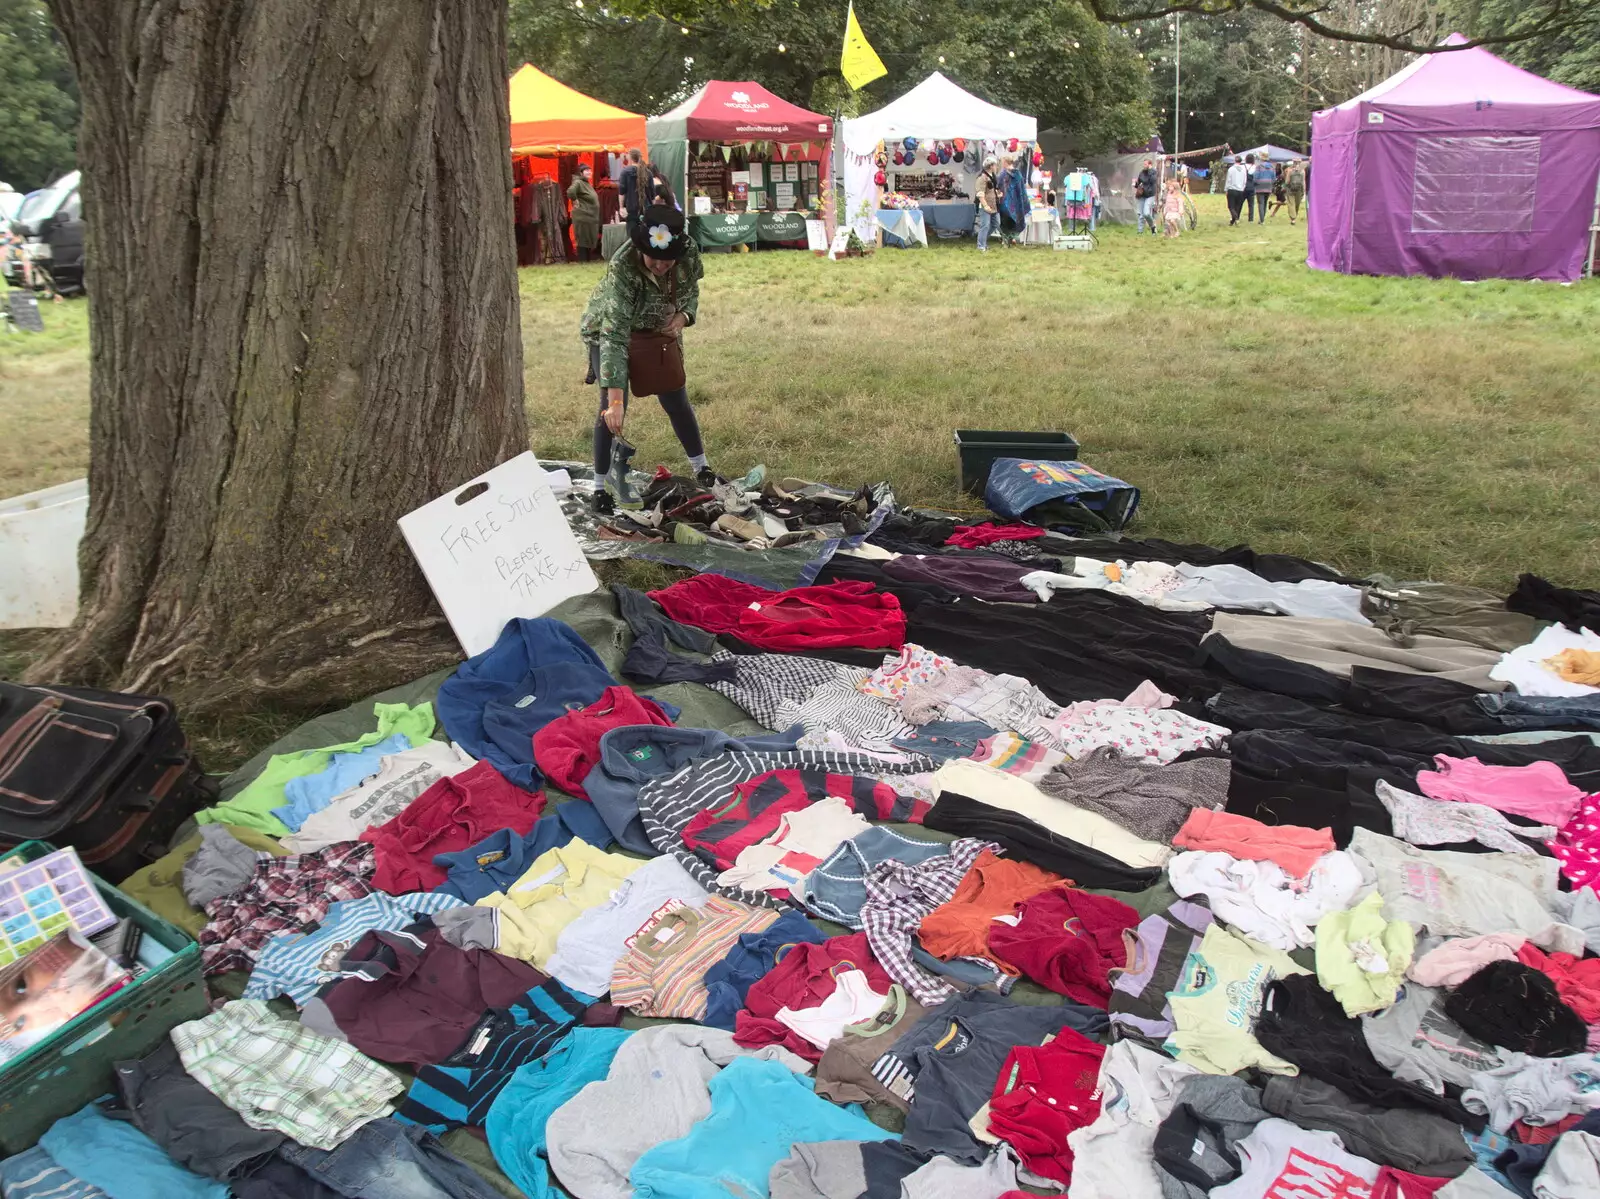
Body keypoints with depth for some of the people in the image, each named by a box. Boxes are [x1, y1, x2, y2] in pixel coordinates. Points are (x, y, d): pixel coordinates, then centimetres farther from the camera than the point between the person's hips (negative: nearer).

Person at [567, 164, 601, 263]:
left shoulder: (587, 184, 17)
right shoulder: (578, 183, -12)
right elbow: (570, 192, -30)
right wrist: (575, 201, -18)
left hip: (591, 218, 10)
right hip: (583, 218, -10)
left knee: (589, 241, 13)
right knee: (583, 240, -7)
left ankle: (587, 260, 20)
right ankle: (582, 262, -5)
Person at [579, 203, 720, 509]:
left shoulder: (689, 252, -25)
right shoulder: (622, 269, -39)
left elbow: (691, 288, -1)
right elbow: (614, 337, -44)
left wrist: (683, 316, -22)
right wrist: (615, 401, -50)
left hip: (661, 331, 4)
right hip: (609, 330, -4)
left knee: (677, 402, 8)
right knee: (611, 410, -12)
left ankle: (702, 471, 25)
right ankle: (602, 486, 2)